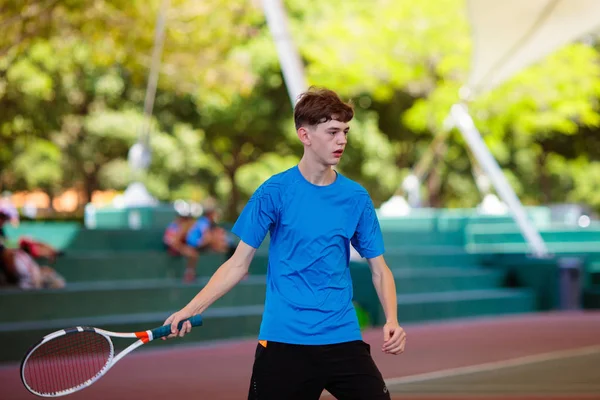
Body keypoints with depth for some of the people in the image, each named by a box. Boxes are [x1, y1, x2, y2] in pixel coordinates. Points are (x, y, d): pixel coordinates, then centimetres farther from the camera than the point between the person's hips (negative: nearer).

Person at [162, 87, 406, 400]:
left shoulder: (356, 198, 5)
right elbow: (239, 264, 1)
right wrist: (191, 309, -11)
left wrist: (392, 321, -8)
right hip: (283, 342, -2)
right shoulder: (274, 192, -3)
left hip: (343, 340, 2)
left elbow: (379, 269, 10)